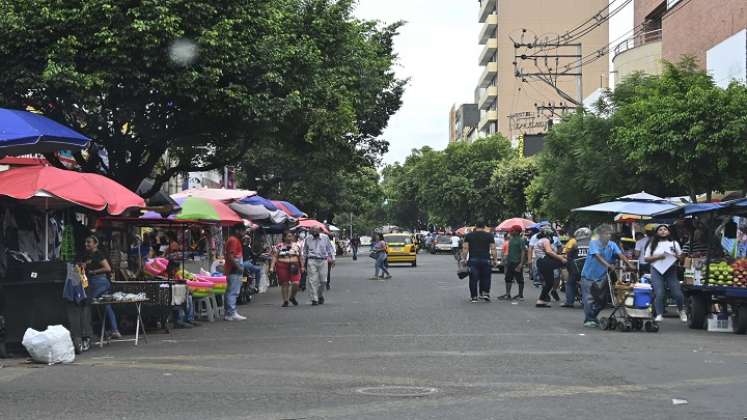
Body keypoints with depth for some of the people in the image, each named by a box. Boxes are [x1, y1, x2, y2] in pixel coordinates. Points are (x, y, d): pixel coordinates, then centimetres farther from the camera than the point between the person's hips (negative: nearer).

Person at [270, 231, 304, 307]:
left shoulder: (296, 246, 12)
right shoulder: (279, 246, 2)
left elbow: (300, 257, 17)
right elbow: (274, 257, -2)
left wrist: (302, 266, 14)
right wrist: (272, 267, -11)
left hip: (294, 267, 2)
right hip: (282, 267, -2)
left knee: (296, 283, -11)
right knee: (284, 284, 2)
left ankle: (292, 297, 14)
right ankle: (285, 301, 13)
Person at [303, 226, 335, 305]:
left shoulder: (325, 238, 5)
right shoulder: (308, 239, 6)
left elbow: (330, 248, 12)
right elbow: (305, 251, 17)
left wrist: (332, 258, 8)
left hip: (323, 261, 1)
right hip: (312, 261, -1)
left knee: (322, 280, 3)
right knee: (312, 280, -7)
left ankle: (320, 296, 26)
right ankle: (314, 299, -6)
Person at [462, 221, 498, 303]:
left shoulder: (469, 235, 8)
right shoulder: (489, 235, 6)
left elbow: (465, 248, 2)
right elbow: (493, 249, 1)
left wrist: (463, 259, 5)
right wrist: (495, 259, 6)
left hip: (473, 260, 0)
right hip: (486, 260, 0)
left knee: (473, 279, 4)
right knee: (485, 278, 13)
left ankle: (473, 297, 4)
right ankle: (485, 293, 1)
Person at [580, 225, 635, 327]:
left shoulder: (612, 245, 0)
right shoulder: (594, 243, -14)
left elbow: (620, 254, -13)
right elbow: (597, 256, -28)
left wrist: (629, 265, -29)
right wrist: (608, 265, -42)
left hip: (601, 277, 5)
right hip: (588, 275, -5)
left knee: (601, 300, 5)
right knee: (589, 299, -6)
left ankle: (593, 318, 24)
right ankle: (588, 320, 4)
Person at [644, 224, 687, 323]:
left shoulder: (674, 243, 16)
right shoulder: (652, 245, 11)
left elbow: (681, 256, 14)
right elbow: (647, 259, 5)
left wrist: (677, 256, -9)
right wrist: (658, 257, -9)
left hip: (671, 271, 1)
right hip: (657, 270, -1)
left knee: (677, 292, -5)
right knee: (659, 293, -13)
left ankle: (682, 311, 20)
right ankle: (659, 315, -6)